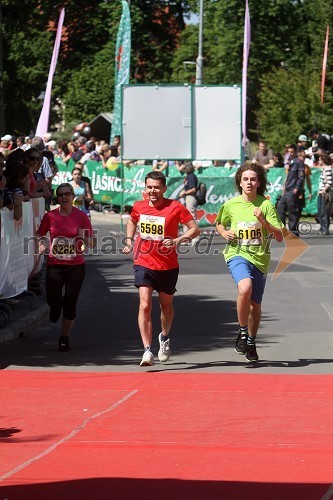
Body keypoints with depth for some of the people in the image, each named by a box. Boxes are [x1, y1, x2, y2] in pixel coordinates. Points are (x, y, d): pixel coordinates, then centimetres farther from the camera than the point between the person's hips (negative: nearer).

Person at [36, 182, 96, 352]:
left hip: (76, 266, -1)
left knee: (70, 303, -1)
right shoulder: (50, 216, 0)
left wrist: (84, 236, -18)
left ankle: (65, 337, 16)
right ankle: (56, 306, 36)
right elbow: (40, 234, 16)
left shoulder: (81, 216, -2)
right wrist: (42, 244, -4)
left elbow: (92, 244, 3)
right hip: (55, 264, 1)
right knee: (53, 299, -5)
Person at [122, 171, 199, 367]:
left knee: (166, 304, 17)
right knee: (145, 305, -16)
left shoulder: (175, 207, -11)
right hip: (144, 263, 0)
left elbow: (195, 229, -9)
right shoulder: (138, 207, 0)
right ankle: (147, 351, -18)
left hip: (168, 265, 0)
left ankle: (165, 338, 46)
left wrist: (177, 240, -24)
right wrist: (129, 241, 9)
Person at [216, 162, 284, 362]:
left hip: (259, 259, 2)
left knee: (255, 304, 10)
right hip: (237, 255, -1)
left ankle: (251, 342, 34)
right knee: (245, 288, -31)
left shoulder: (266, 205, -3)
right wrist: (224, 233, 0)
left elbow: (279, 237, -6)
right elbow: (219, 224, 22)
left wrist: (263, 221, -20)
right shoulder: (231, 205, 2)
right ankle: (242, 332, -13)